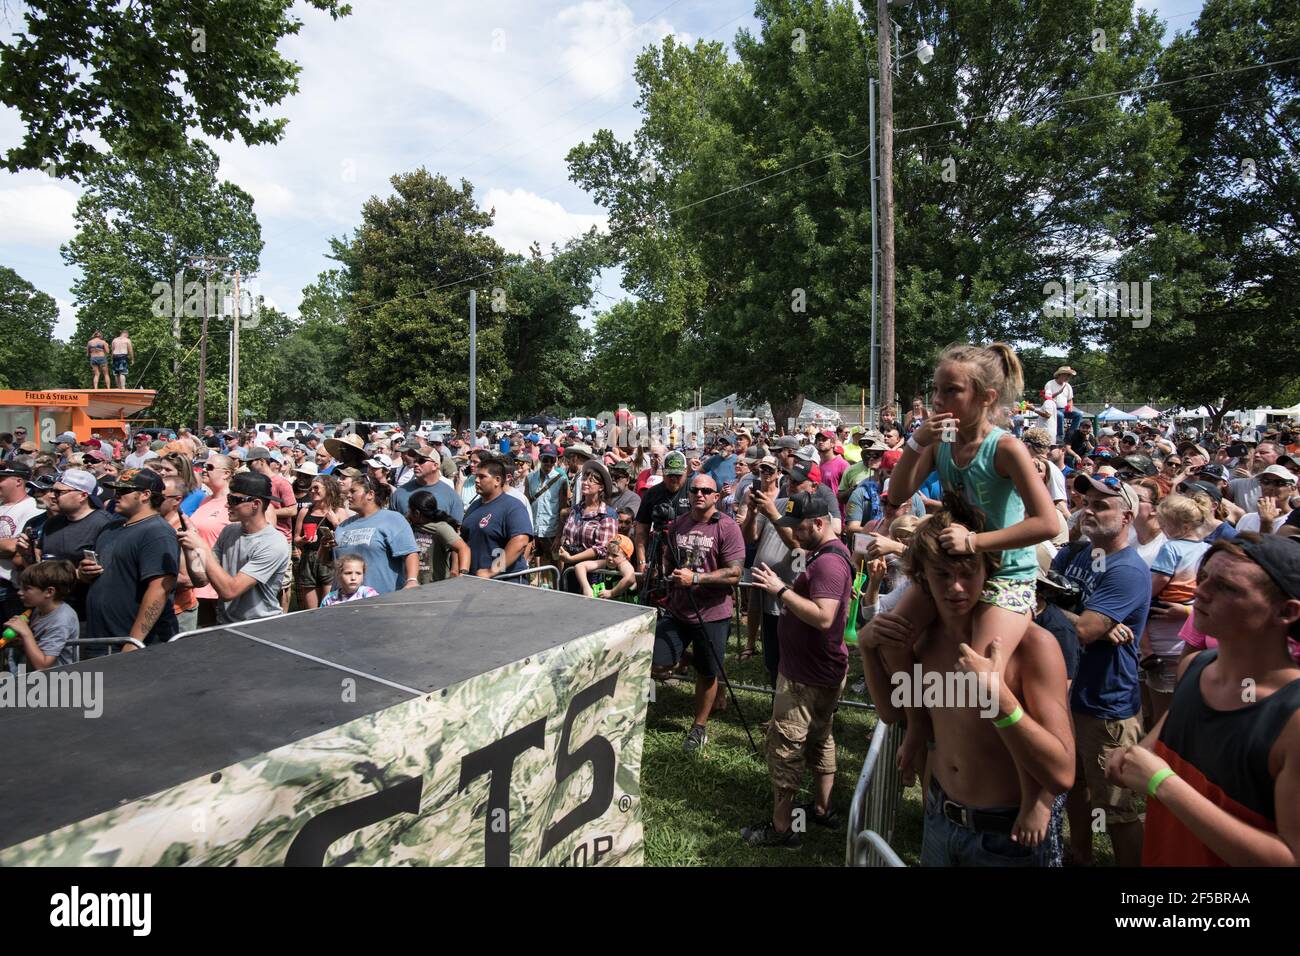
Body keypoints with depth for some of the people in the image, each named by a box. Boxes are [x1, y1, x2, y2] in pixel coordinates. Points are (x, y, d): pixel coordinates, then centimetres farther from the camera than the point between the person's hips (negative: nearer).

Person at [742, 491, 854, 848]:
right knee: (819, 738, 21)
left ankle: (780, 828, 8)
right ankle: (822, 808, 36)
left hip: (808, 674, -11)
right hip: (821, 669, 11)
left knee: (785, 744, -2)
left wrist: (780, 590, -30)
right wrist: (784, 589, 7)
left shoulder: (828, 561, -23)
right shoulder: (827, 553, 11)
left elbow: (823, 617, -33)